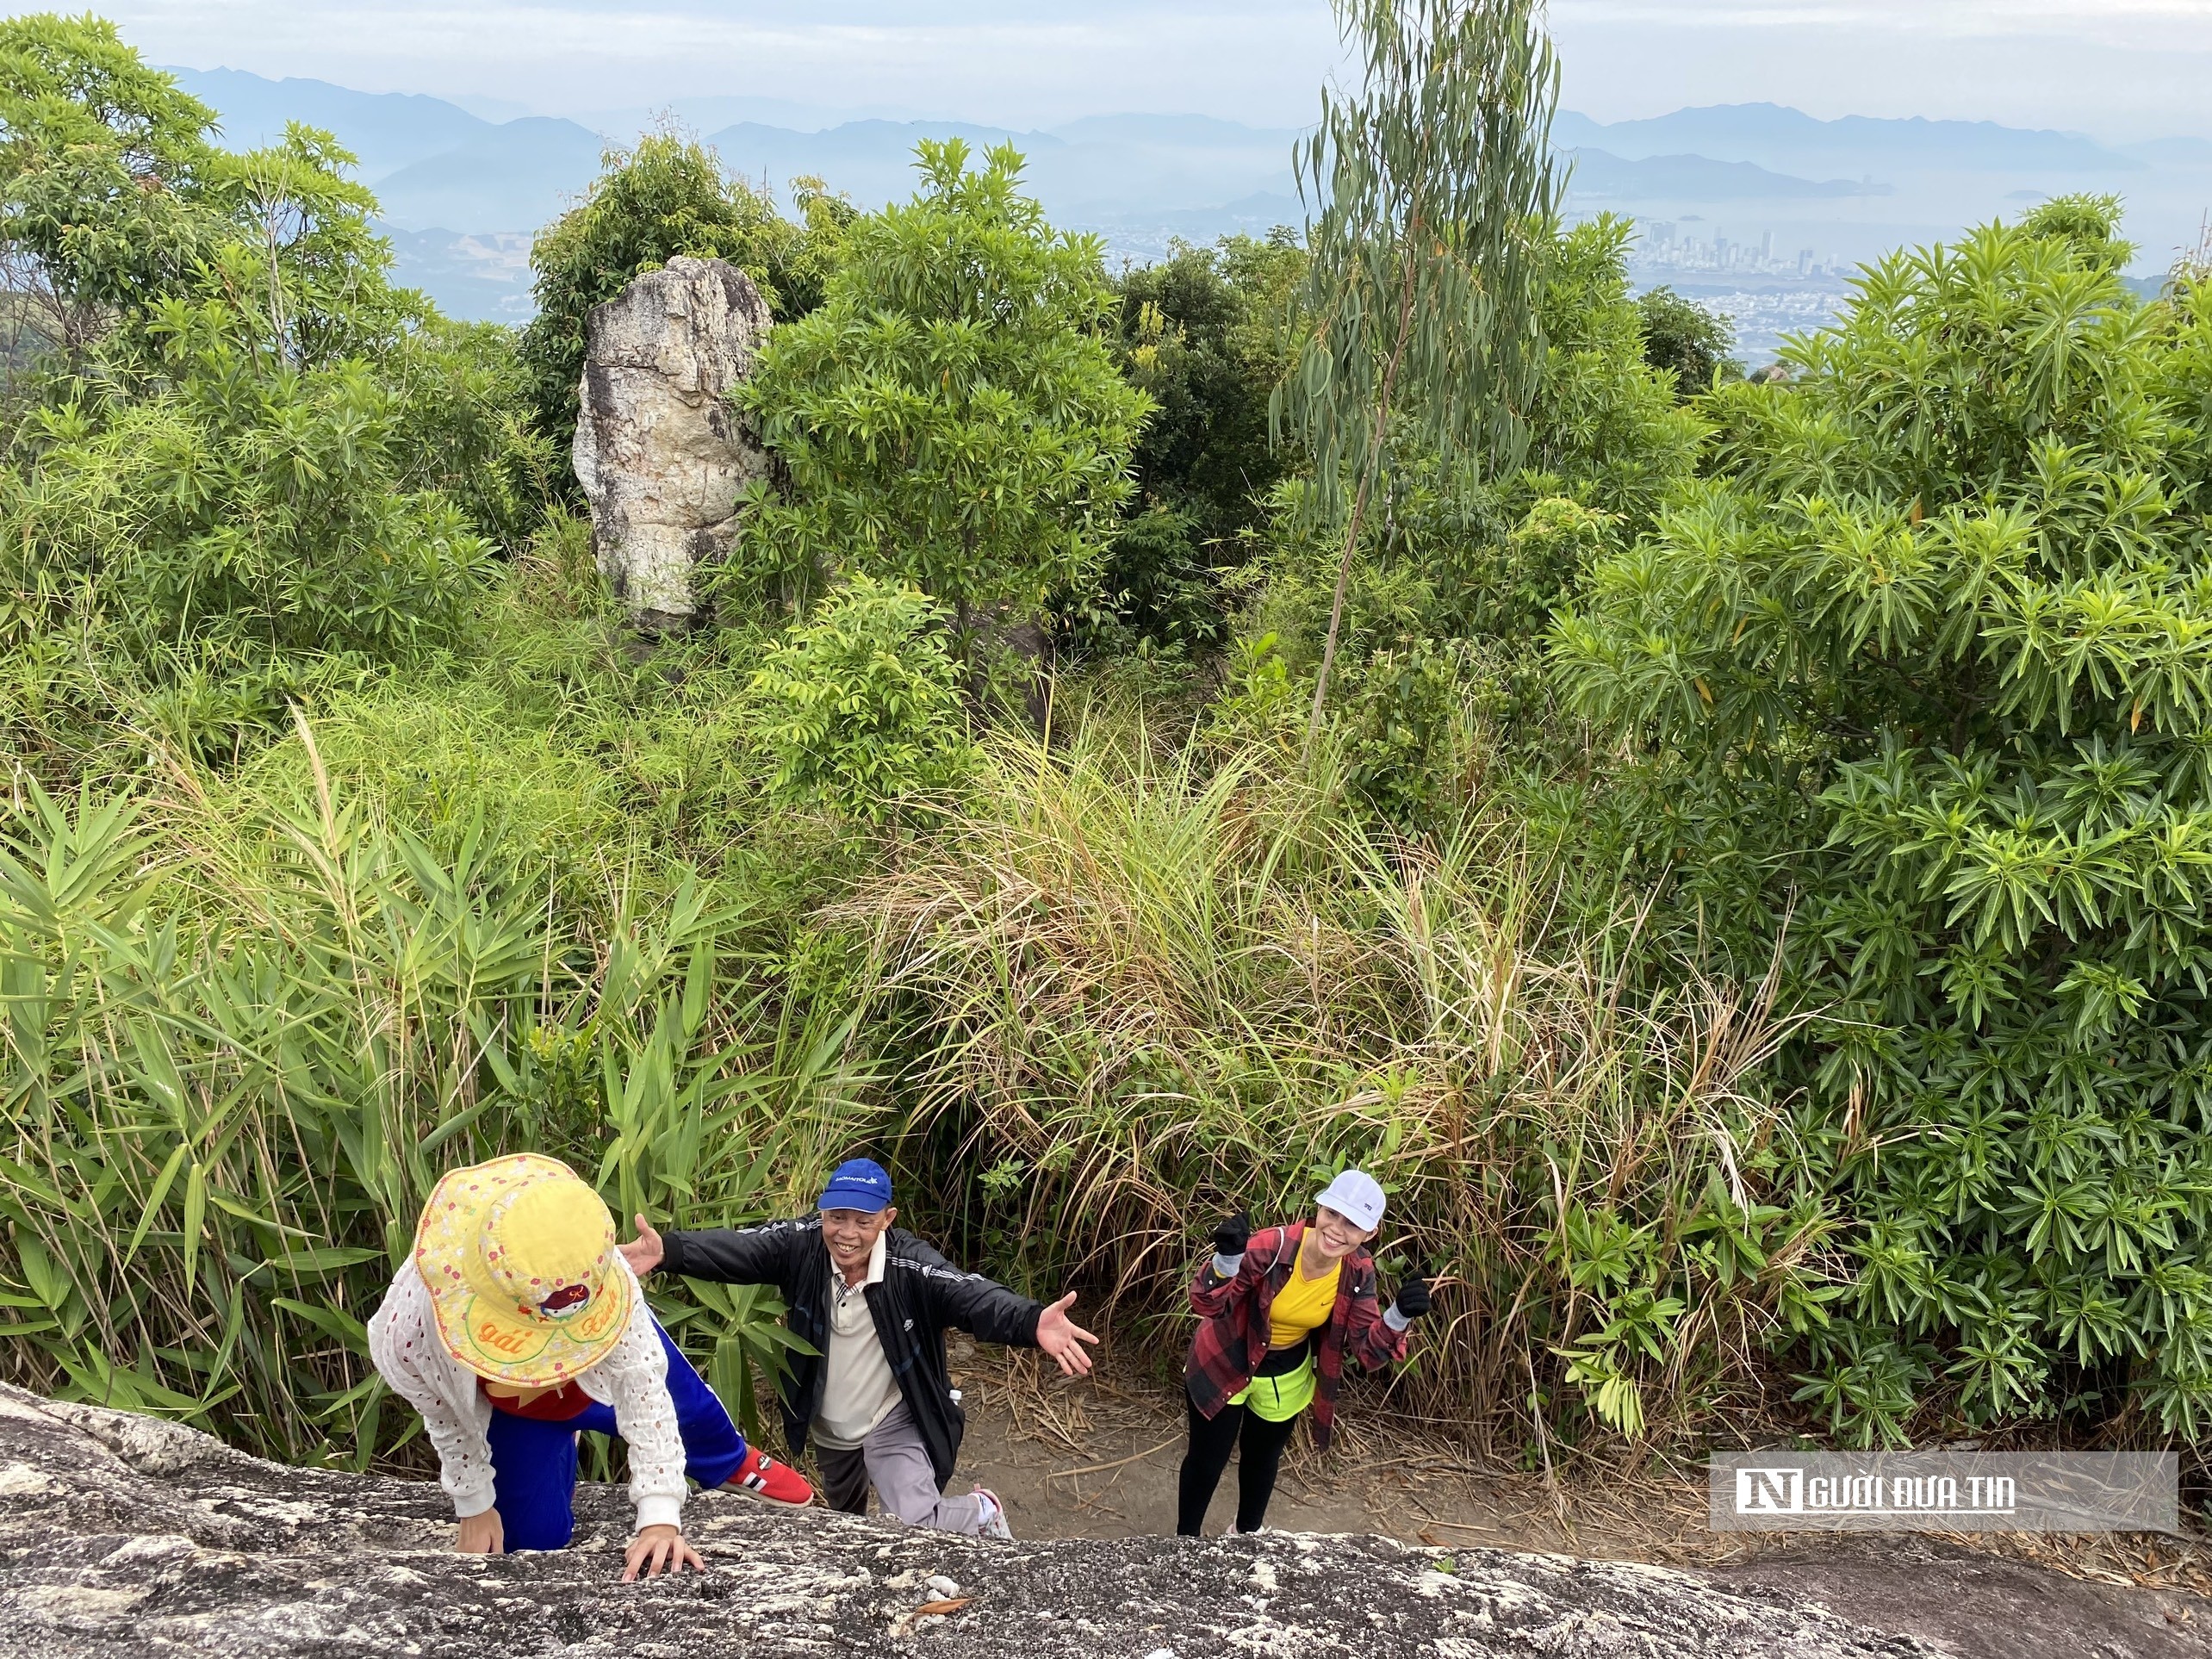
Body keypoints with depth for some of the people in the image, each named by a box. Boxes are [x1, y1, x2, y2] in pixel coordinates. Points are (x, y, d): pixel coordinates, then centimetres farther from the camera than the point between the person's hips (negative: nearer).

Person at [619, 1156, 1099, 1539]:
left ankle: (983, 1513, 14)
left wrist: (1032, 1324, -65)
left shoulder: (910, 1263, -30)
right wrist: (667, 1251, -56)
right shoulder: (802, 1245, -22)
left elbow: (970, 1295, -44)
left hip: (894, 1422, -4)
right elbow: (734, 1248, -36)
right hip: (828, 1427, 4)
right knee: (843, 1520, 30)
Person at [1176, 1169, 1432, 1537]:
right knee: (1207, 1461, 12)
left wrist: (1400, 1316, -34)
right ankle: (1185, 1543, 40)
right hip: (1223, 1365, -4)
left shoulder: (1358, 1272, -19)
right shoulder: (1273, 1247, -34)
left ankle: (1247, 1534, 55)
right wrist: (1226, 1260, -54)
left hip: (1287, 1378, 4)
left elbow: (1367, 1348, -15)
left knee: (1263, 1457, 27)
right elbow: (1208, 1306, -33)